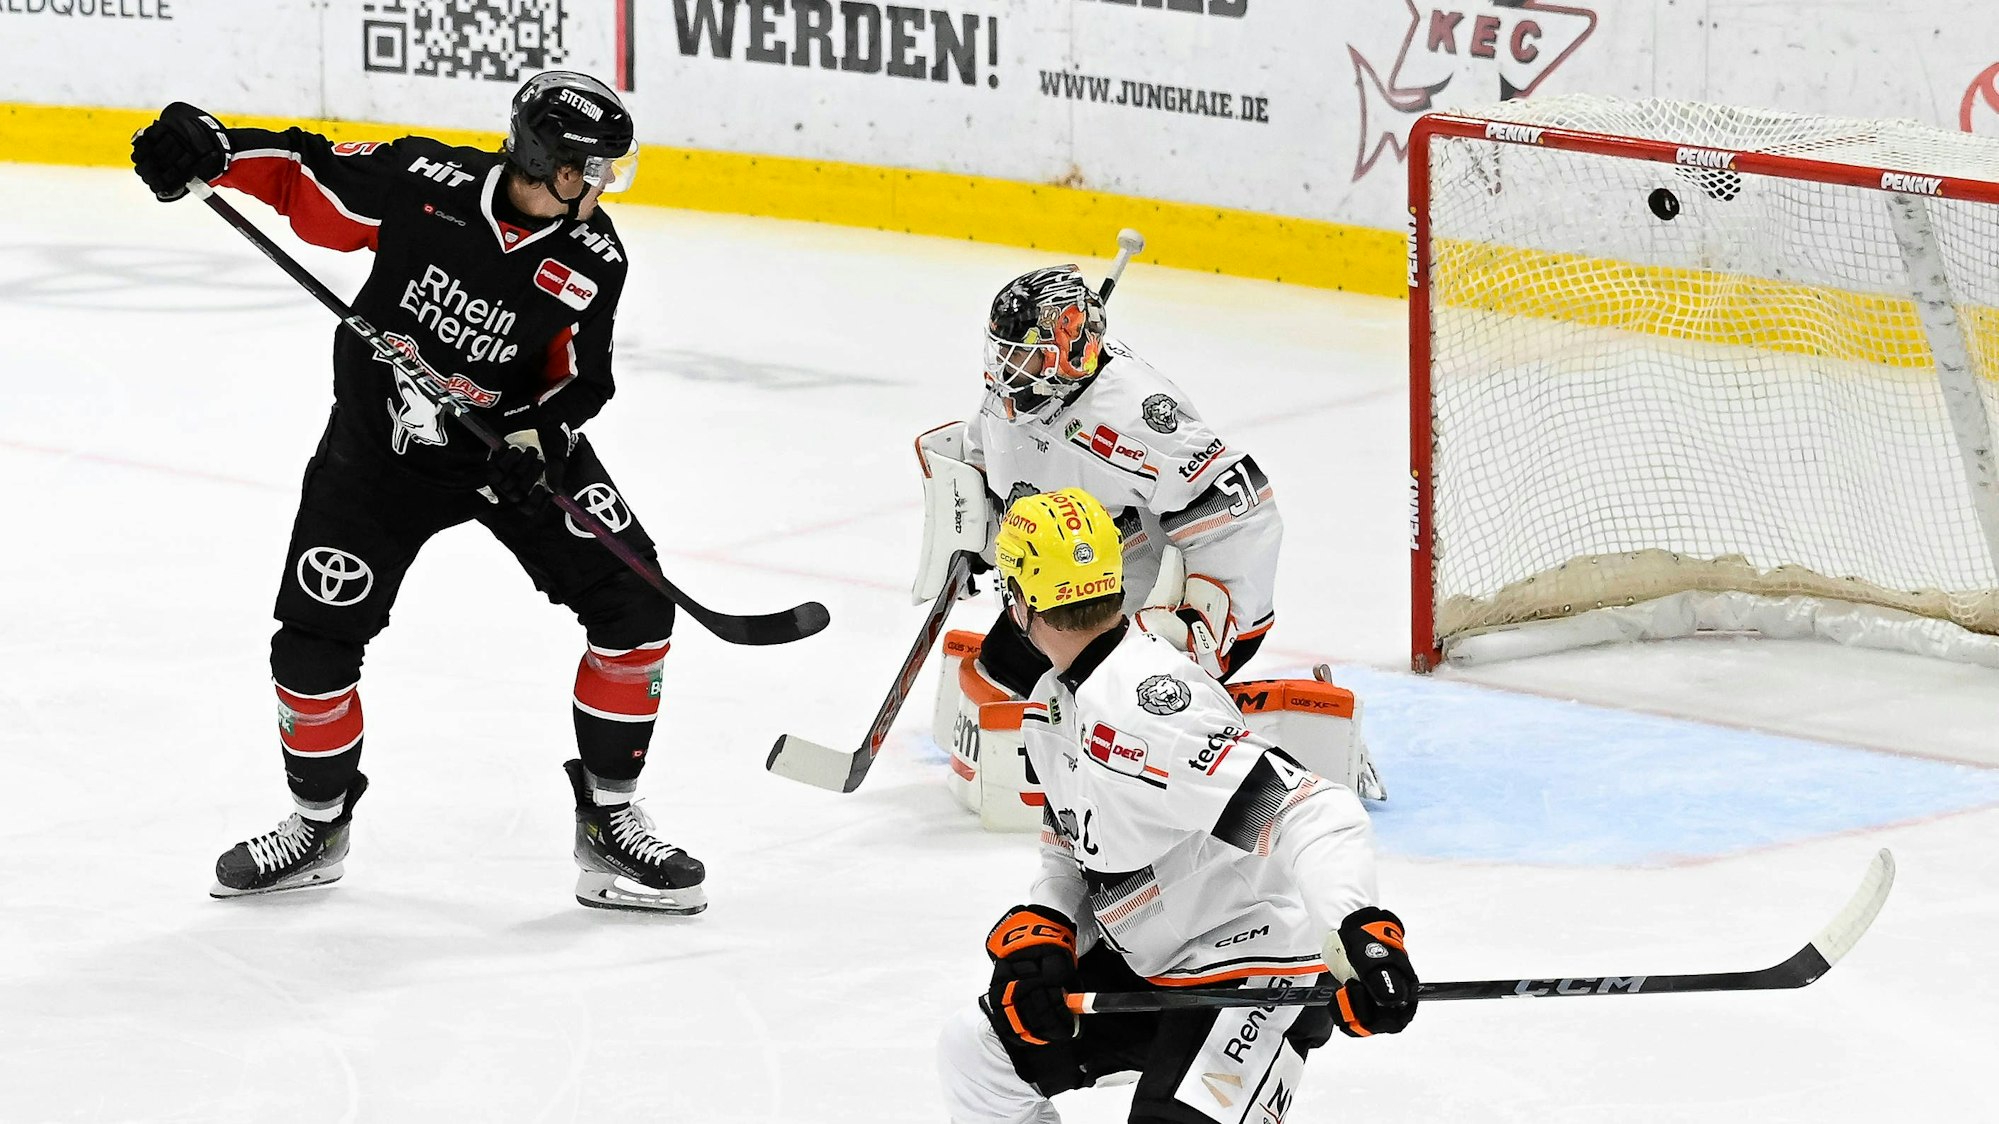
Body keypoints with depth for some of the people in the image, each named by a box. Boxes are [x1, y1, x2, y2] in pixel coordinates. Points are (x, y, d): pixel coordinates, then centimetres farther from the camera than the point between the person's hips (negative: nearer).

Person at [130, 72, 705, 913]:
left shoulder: (592, 260, -16)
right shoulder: (424, 183, -22)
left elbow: (579, 381, -6)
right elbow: (305, 176, -12)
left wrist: (537, 438, -25)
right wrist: (209, 149, -26)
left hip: (516, 441, 2)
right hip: (380, 447, -1)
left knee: (633, 605, -10)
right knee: (315, 641, -4)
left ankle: (607, 821, 3)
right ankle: (319, 822, 23)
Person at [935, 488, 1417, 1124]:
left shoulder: (1142, 709, -29)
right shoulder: (1054, 705, 4)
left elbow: (1311, 810, -38)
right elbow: (1072, 853, 17)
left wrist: (1359, 930, -53)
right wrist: (1035, 937, -3)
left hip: (1256, 962, -10)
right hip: (1146, 963, 10)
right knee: (978, 1051, 13)